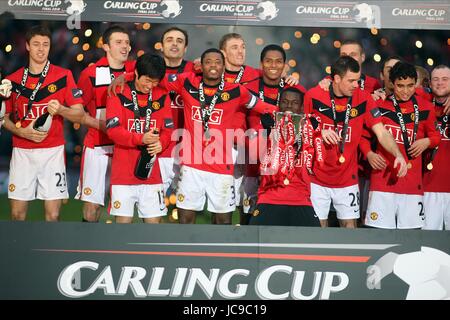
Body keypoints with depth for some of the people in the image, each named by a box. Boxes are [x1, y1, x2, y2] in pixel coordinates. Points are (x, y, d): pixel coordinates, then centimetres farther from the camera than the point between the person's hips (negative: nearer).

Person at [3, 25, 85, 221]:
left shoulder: (63, 76, 0)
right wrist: (22, 132, -8)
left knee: (53, 215, -2)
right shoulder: (13, 79, 6)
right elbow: (5, 118, 12)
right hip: (22, 152, 2)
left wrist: (60, 109, -22)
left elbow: (80, 115, -1)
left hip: (52, 152, -2)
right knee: (17, 214, 5)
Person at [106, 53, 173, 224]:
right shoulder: (119, 94, -3)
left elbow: (168, 129, 8)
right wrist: (141, 138, -26)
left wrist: (161, 143, -15)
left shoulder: (162, 96, 8)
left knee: (154, 219, 4)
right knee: (123, 219, 2)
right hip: (123, 172, -3)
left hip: (151, 172, 3)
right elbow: (113, 130, -11)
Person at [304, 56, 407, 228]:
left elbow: (382, 132, -8)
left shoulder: (363, 98, -5)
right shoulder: (313, 96, -10)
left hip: (347, 179, 2)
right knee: (319, 224, 6)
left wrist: (398, 154, -24)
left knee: (350, 224, 8)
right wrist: (319, 132, -20)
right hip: (317, 177, -1)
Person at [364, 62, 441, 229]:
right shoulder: (379, 104, 1)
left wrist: (427, 141, -4)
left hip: (413, 182, 2)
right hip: (383, 177, -2)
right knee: (380, 229, 0)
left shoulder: (425, 108, 6)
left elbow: (435, 135, 16)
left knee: (410, 228, 5)